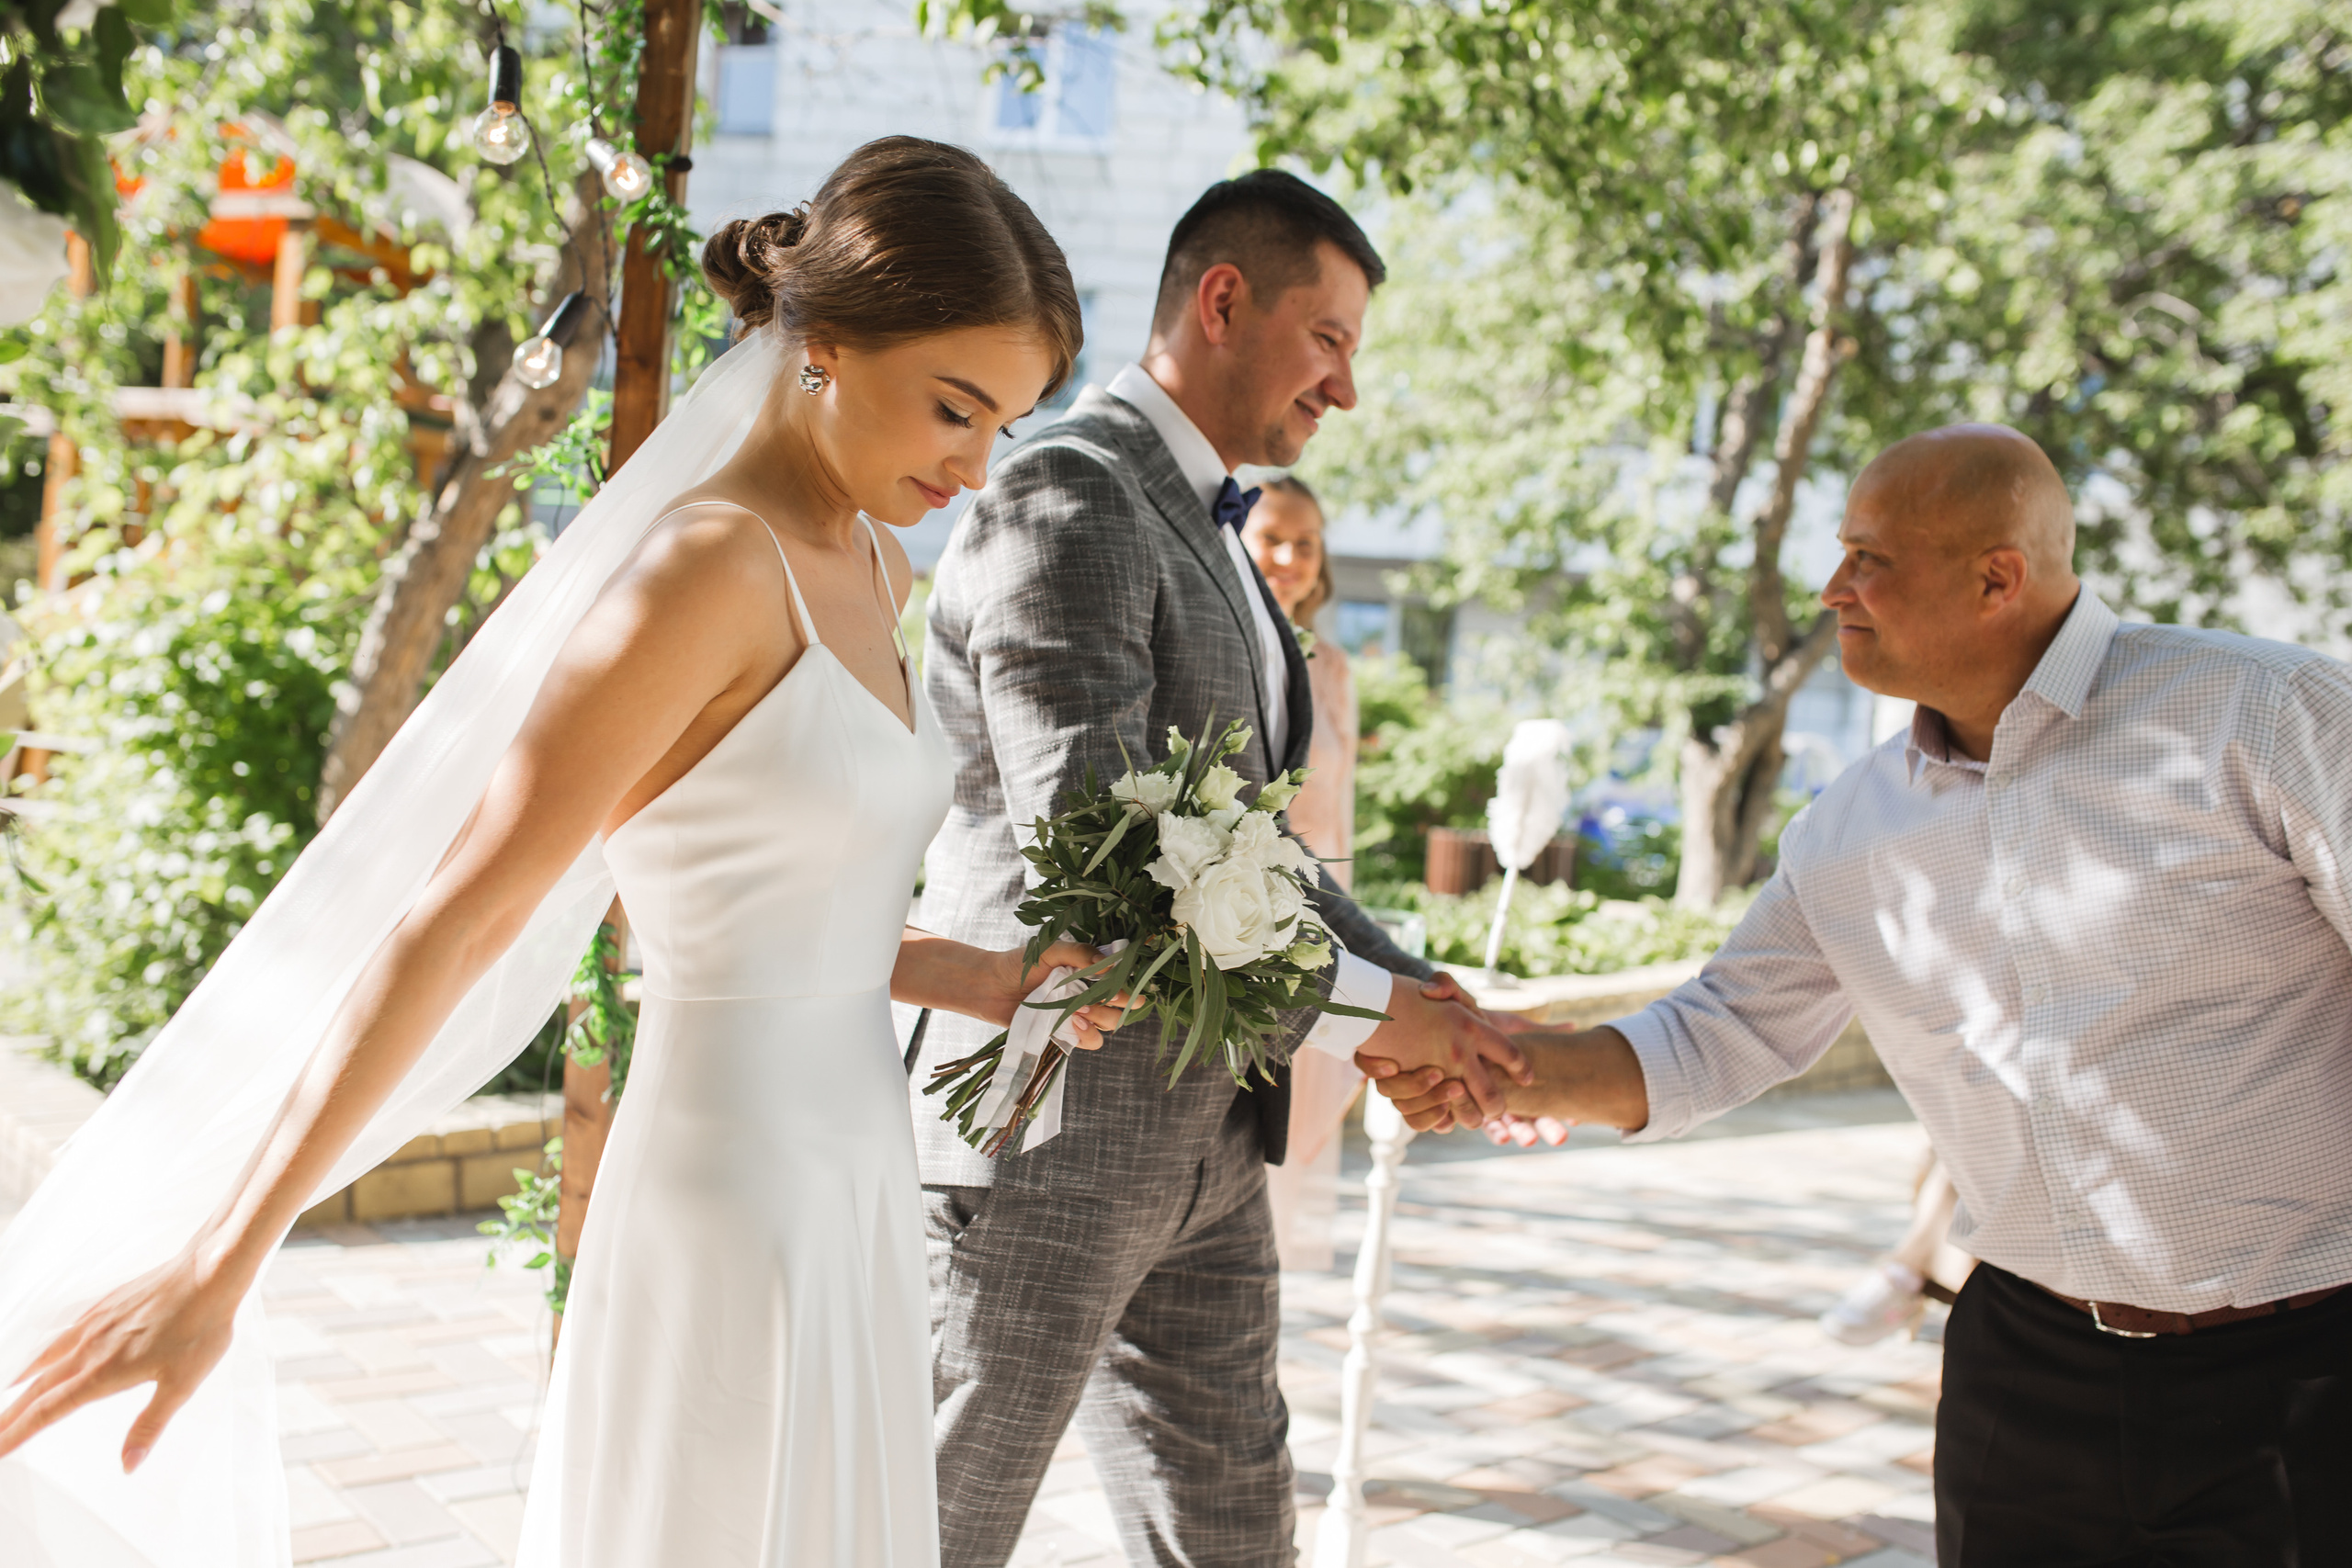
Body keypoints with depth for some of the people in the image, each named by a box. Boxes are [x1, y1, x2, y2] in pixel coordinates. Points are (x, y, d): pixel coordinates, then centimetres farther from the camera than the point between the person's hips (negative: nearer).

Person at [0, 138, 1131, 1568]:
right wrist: (212, 1270, -20)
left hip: (843, 1185, 9)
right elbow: (457, 915, -20)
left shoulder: (870, 570, 9)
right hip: (732, 1218, -9)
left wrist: (978, 982, 4)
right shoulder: (708, 562, -18)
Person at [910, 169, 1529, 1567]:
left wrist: (1435, 1006, 5)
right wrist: (1358, 1007, -17)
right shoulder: (1070, 495, -15)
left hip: (1200, 1144, 9)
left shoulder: (1204, 531, 17)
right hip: (1053, 1128, -9)